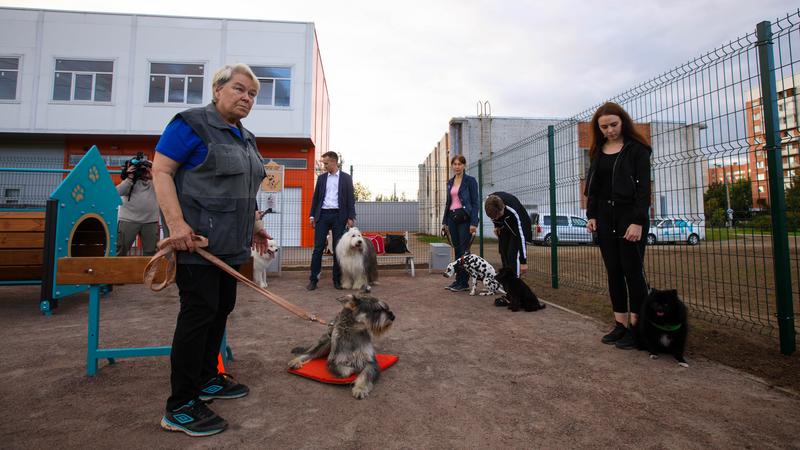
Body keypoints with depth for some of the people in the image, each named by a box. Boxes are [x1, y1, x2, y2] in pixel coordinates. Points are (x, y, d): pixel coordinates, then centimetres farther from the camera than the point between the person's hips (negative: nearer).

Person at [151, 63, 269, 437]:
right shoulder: (191, 124, -6)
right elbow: (161, 171, -11)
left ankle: (206, 379, 30)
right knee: (199, 313, -7)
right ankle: (179, 407, 6)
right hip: (197, 239, -8)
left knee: (222, 309, 13)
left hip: (229, 243, 9)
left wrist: (252, 227, 19)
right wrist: (176, 222, -22)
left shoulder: (245, 138, 18)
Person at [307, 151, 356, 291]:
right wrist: (312, 215, 8)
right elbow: (316, 197, 14)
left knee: (338, 248, 2)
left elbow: (351, 198, 2)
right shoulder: (321, 178, 13)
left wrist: (351, 217, -6)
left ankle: (337, 279, 11)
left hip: (338, 215, -2)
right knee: (318, 247, -2)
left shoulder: (346, 178, 6)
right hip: (323, 214, 2)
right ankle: (313, 279, 3)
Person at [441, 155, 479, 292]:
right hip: (452, 218, 6)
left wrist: (474, 223, -16)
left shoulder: (470, 181, -4)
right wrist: (445, 221, 14)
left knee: (464, 250, -5)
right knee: (457, 249, 9)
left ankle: (464, 283, 1)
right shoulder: (450, 182, 14)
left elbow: (475, 202, -8)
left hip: (464, 218, -6)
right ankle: (458, 279, 17)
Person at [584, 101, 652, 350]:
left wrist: (638, 221, -17)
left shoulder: (637, 149, -2)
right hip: (604, 217, 5)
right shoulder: (598, 150, 13)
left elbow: (644, 187, -9)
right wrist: (591, 215, 6)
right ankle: (620, 324, 14)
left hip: (630, 215, -5)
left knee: (632, 271, -2)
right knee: (613, 272, 6)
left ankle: (636, 326, 7)